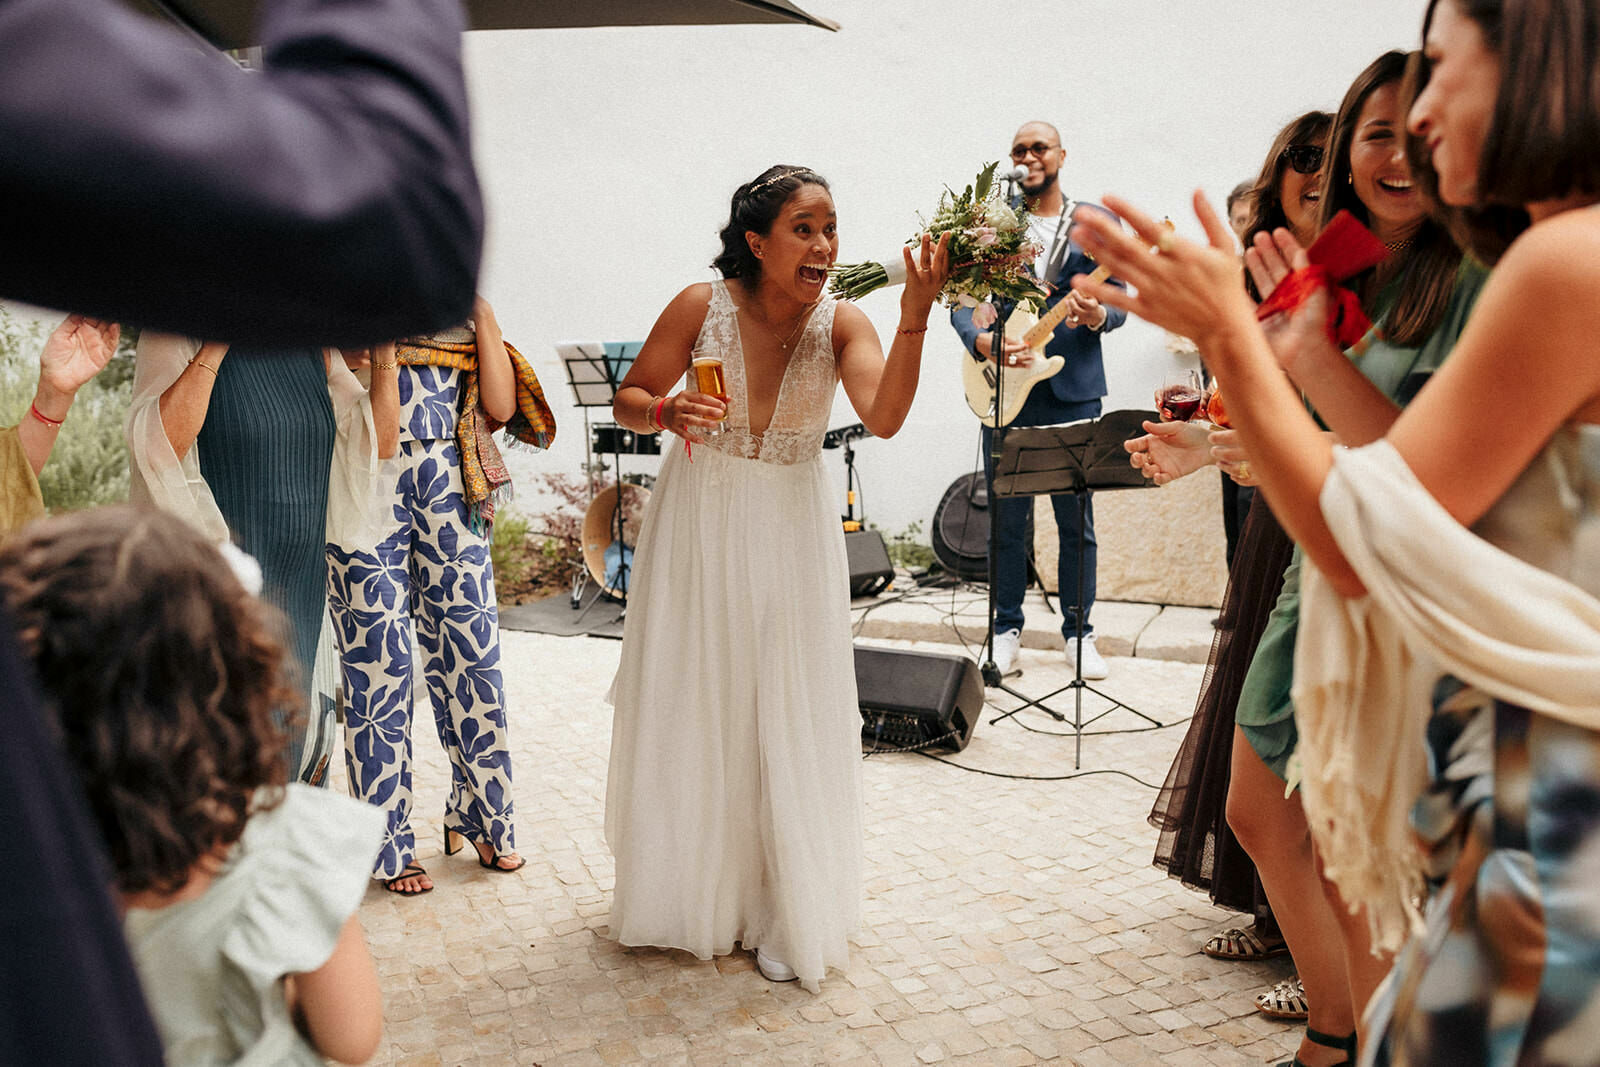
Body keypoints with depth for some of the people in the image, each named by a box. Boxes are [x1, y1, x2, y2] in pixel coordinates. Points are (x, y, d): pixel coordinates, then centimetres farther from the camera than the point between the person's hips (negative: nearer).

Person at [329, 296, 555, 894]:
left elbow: (502, 406, 5)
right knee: (379, 659, 0)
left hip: (447, 481, 3)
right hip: (364, 481, -3)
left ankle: (479, 816, 23)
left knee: (472, 650, 4)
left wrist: (484, 315, 1)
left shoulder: (461, 312, 15)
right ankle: (390, 848, 14)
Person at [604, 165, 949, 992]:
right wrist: (670, 413, -21)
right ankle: (689, 896, 32)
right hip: (700, 518, 0)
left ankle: (784, 915, 21)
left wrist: (914, 320, -36)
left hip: (791, 528, 0)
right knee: (690, 705, 9)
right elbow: (628, 401, 0)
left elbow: (884, 419, -26)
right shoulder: (702, 306, -10)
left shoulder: (841, 323, -8)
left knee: (788, 713, 4)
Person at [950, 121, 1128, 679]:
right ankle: (1007, 626, 20)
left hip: (1074, 388, 0)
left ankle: (1078, 630, 18)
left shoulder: (1097, 221, 8)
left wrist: (1099, 315, -18)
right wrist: (983, 341, -17)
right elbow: (962, 301, 3)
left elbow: (1119, 299, 5)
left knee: (1077, 520, 4)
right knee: (1007, 518, 6)